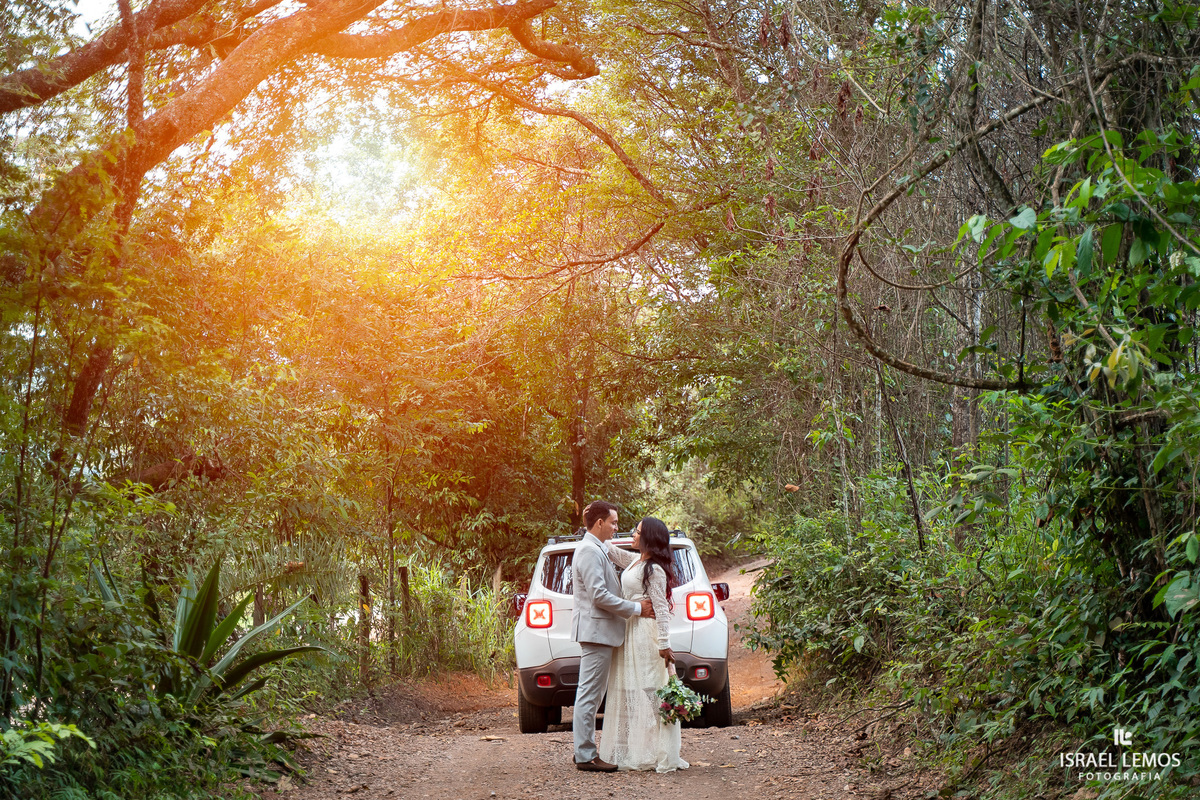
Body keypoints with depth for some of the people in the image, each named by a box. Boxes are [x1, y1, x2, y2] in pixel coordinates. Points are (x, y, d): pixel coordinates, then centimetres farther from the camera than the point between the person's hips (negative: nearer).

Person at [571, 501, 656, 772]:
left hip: (599, 631, 11)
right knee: (589, 695, -7)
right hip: (595, 630, -11)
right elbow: (599, 595, -22)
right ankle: (585, 756, -4)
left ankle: (585, 751, 19)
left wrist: (636, 604, 12)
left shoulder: (596, 550, 19)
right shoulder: (589, 551, -15)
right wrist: (636, 608, -15)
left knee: (591, 695, 13)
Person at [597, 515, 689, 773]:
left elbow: (661, 609, -16)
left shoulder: (654, 569, -14)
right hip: (629, 633, 9)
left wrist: (664, 644, -19)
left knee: (647, 692, -6)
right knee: (630, 691, 10)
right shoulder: (634, 561, 12)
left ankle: (657, 756, -2)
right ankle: (634, 751, 15)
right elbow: (609, 550, 27)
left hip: (645, 634, -9)